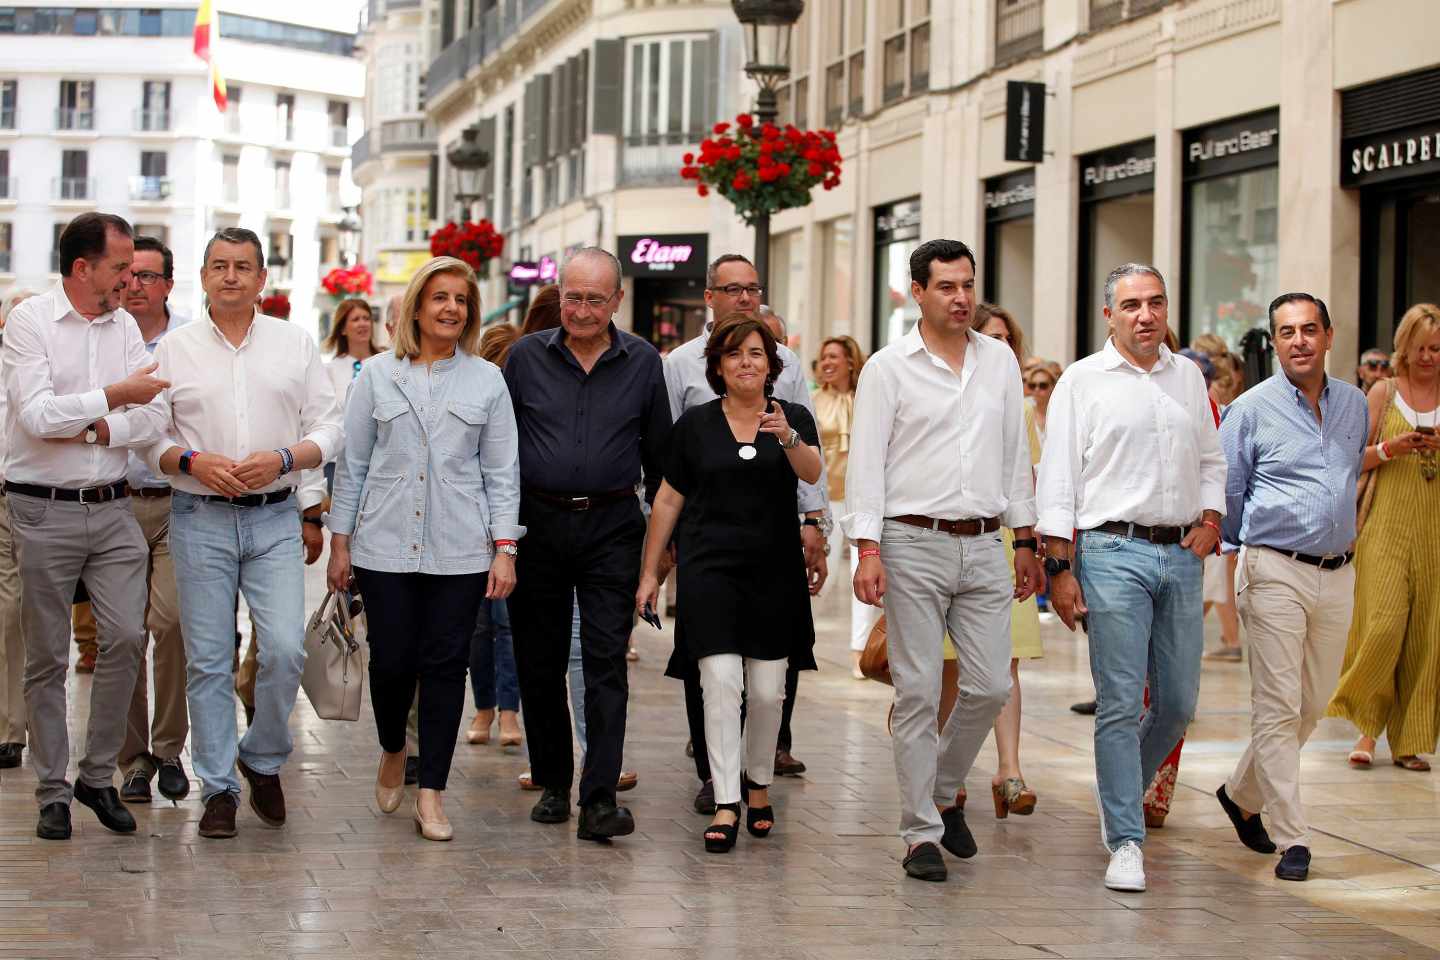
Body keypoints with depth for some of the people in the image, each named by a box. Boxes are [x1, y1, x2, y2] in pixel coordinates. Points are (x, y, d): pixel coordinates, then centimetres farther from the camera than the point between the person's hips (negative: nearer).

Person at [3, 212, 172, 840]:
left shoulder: (125, 327, 9)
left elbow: (153, 419, 2)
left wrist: (96, 430, -13)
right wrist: (113, 398, -16)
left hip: (112, 509, 4)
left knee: (126, 637, -4)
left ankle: (98, 775, 11)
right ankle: (52, 792, 12)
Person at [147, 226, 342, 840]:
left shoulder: (295, 344, 8)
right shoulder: (174, 349, 6)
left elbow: (328, 430, 6)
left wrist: (282, 458, -11)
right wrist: (192, 461, -13)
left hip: (274, 518, 0)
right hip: (200, 520, 0)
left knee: (285, 649, -10)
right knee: (208, 659, 0)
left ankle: (264, 760, 15)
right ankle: (218, 788, 10)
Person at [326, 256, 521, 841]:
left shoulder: (487, 380, 6)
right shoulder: (377, 375, 6)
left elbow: (501, 471, 6)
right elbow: (353, 464, 8)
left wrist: (504, 548, -2)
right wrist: (340, 541, 5)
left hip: (459, 550, 0)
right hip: (386, 545, 0)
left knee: (444, 666, 0)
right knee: (392, 661, 0)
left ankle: (431, 796, 9)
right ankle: (392, 752, 31)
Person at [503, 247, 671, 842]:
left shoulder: (642, 363, 4)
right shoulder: (525, 357, 3)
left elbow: (659, 454, 12)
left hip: (612, 529, -1)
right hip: (538, 523, 1)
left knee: (606, 664, -8)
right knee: (539, 663, 7)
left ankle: (600, 800, -11)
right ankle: (552, 785, 22)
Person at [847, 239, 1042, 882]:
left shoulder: (1000, 362, 12)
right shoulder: (888, 368, -1)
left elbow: (1015, 456, 17)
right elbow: (866, 462, -5)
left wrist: (1025, 541, 14)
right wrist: (868, 549, -13)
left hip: (984, 546, 4)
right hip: (914, 545, -4)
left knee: (990, 686, 2)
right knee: (919, 693, -2)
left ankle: (944, 792, 26)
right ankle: (921, 834, 5)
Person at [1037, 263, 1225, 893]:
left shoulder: (1188, 377, 14)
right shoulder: (1083, 381, 0)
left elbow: (1211, 459, 23)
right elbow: (1057, 479, -3)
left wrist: (1210, 520, 5)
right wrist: (1059, 567, -9)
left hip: (1181, 556, 5)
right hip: (1114, 552, -5)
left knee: (1179, 701, 7)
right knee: (1120, 703, -7)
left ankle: (1120, 790, 32)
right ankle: (1125, 842, -2)